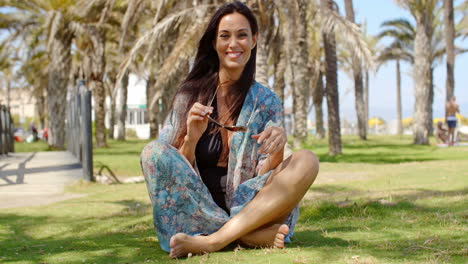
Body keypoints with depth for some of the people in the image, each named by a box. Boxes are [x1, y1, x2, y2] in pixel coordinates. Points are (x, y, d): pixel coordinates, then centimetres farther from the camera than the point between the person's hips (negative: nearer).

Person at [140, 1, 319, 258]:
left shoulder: (266, 101, 6)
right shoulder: (190, 95, 4)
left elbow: (264, 177, 0)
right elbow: (168, 168, 1)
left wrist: (276, 152, -21)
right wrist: (191, 140, -18)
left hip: (246, 207, 0)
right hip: (195, 211, 0)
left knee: (306, 161, -21)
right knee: (153, 152, -23)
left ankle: (213, 240, -31)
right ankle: (249, 235, -26)